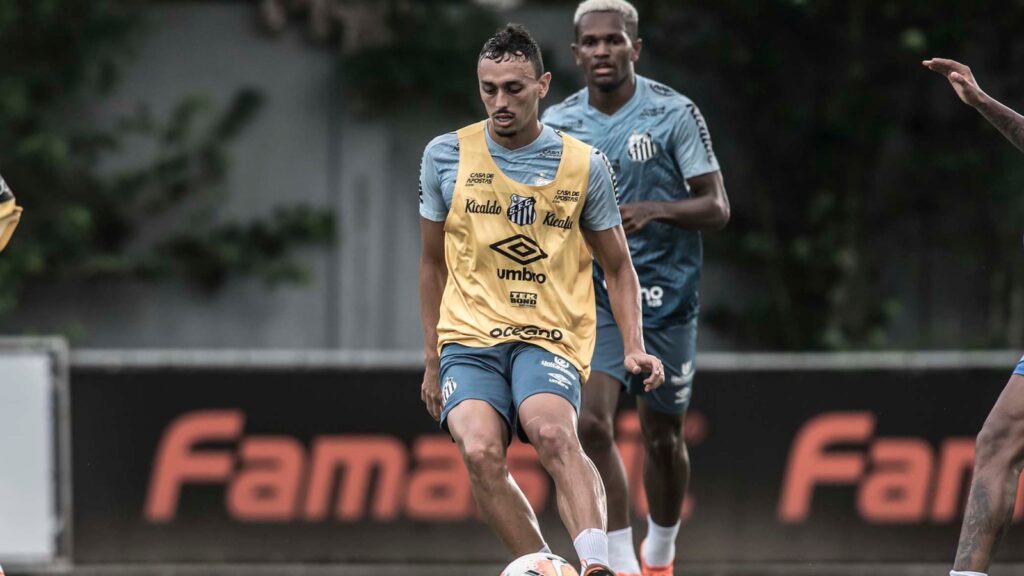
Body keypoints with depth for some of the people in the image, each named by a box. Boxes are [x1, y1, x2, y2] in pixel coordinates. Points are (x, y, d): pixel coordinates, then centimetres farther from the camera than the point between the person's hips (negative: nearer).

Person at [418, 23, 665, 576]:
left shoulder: (584, 166, 4)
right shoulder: (446, 156, 6)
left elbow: (618, 266, 13)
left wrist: (634, 348, -1)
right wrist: (433, 360, 18)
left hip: (551, 338, -1)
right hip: (469, 337, 1)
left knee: (552, 431, -33)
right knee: (481, 452, -27)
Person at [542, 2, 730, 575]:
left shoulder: (675, 114, -8)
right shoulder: (559, 123, 2)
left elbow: (716, 208, -9)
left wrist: (654, 210, -25)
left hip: (666, 297, -1)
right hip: (595, 297, 1)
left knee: (663, 438, 10)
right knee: (592, 423, -19)